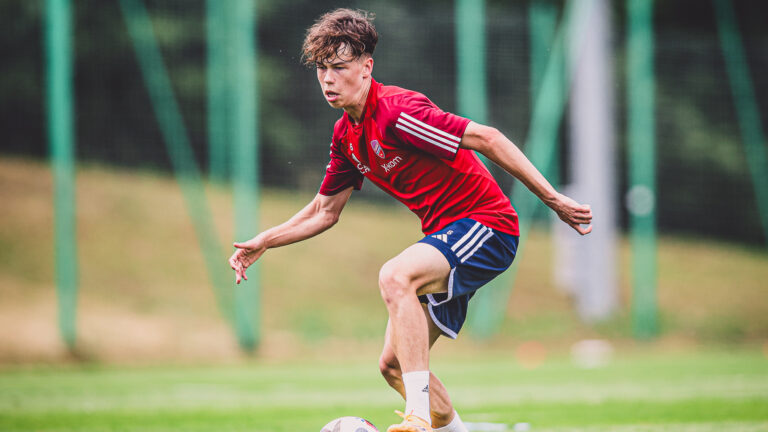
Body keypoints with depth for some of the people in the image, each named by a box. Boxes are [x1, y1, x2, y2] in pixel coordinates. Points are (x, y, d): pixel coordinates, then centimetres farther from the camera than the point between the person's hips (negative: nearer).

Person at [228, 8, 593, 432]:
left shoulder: (397, 112, -19)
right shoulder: (346, 135, 8)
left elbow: (485, 138, -22)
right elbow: (325, 211, 23)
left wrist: (553, 199, -25)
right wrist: (262, 242, 14)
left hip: (485, 224, -9)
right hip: (446, 238, 9)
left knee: (394, 277, -34)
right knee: (393, 364, 6)